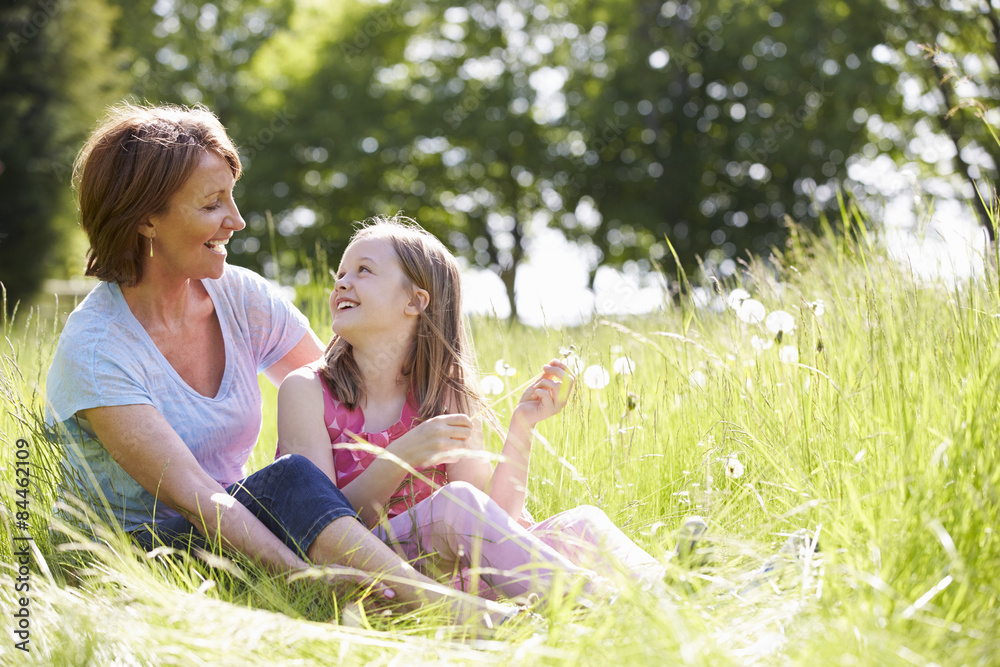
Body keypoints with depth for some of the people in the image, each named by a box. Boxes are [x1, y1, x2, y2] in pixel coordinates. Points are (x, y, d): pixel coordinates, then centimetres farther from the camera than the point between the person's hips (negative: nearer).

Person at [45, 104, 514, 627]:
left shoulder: (240, 298, 1)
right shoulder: (93, 350, -18)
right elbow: (190, 493, -27)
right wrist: (310, 575, -40)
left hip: (233, 533, 6)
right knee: (289, 481, -32)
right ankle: (442, 603, -37)